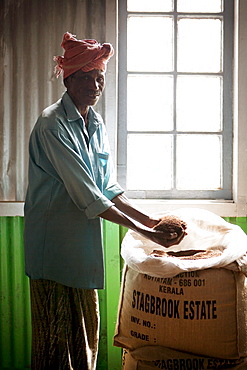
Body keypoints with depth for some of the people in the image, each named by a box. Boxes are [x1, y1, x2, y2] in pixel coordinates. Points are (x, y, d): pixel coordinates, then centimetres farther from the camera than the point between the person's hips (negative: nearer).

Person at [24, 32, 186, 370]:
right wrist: (145, 232, -21)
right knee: (57, 333, 5)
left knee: (86, 330, 16)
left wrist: (148, 219, -1)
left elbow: (108, 187, 11)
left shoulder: (97, 124, 9)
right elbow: (87, 196, -22)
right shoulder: (53, 124, -17)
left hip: (84, 239, 8)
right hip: (55, 240, -7)